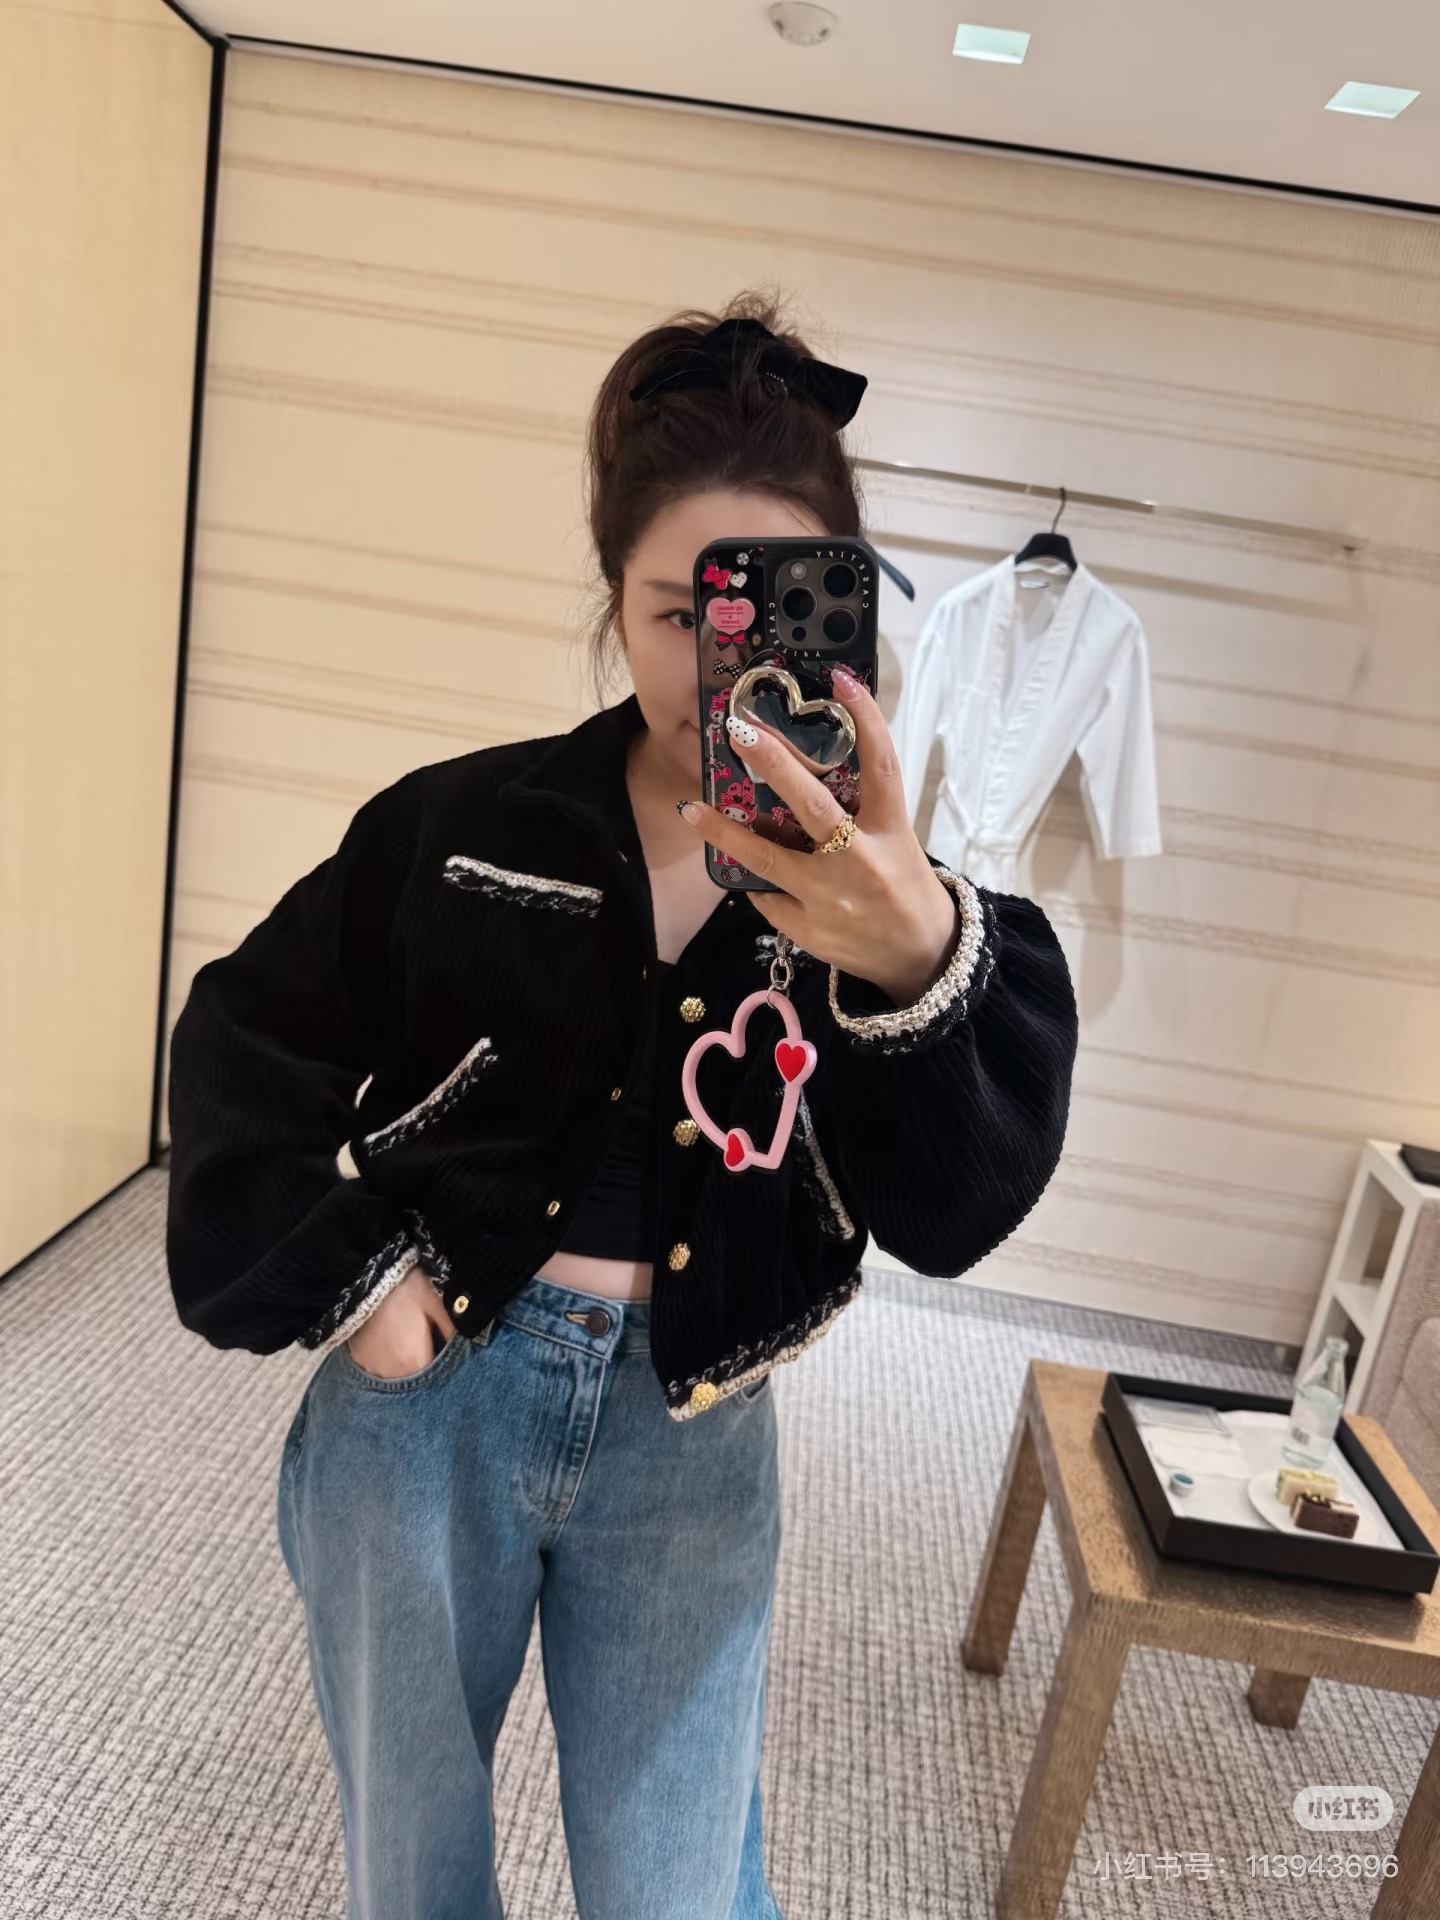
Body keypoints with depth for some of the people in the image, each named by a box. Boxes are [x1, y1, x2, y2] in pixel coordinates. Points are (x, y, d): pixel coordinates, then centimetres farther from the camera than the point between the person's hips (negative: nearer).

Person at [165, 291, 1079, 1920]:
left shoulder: (891, 899, -8)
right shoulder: (469, 828, -6)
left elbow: (962, 1207, -21)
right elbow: (247, 1038, 4)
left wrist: (920, 966, -41)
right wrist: (339, 1273, -6)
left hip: (689, 1442, 0)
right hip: (429, 1400, 1)